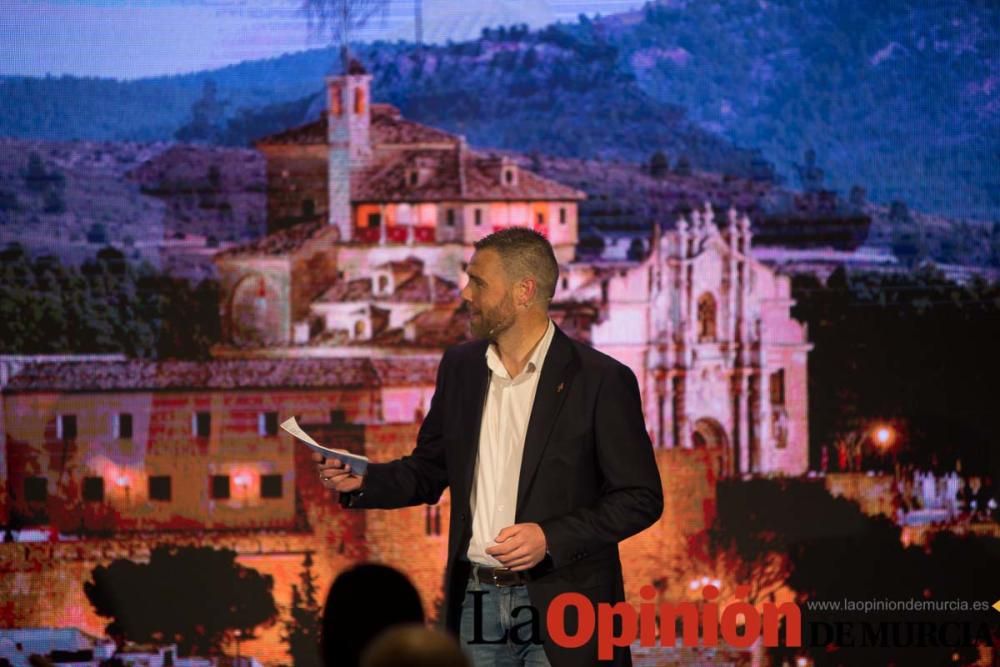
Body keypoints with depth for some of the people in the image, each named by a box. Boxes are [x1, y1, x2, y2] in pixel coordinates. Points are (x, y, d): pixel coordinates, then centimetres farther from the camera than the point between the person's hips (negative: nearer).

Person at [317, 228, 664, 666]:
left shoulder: (601, 380, -9)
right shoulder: (460, 366, 8)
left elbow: (641, 498, -7)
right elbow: (430, 470, 16)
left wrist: (552, 538, -18)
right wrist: (362, 481, -3)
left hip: (562, 609, -5)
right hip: (476, 601, 5)